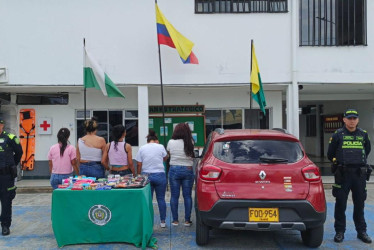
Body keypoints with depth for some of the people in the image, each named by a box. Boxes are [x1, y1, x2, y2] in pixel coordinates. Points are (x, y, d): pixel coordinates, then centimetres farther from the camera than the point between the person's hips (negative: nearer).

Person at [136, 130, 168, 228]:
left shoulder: (142, 148, 3)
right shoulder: (160, 147, -1)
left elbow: (139, 165, 1)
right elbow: (165, 158, 18)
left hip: (146, 175, 1)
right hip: (160, 175, -1)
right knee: (161, 199, 8)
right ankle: (163, 221, 13)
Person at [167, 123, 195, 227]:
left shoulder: (171, 142, -3)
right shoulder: (190, 143, -4)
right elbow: (191, 155, 5)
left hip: (174, 170, 0)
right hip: (188, 170, 0)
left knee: (174, 196, 7)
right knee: (187, 196, 7)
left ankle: (175, 220, 11)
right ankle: (187, 220, 11)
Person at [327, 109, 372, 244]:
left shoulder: (363, 134, 8)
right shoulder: (338, 135, -1)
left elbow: (367, 150, 24)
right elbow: (330, 154, 7)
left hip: (359, 173, 3)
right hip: (342, 174, -2)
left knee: (359, 203, 9)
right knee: (340, 203, 1)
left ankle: (361, 231, 21)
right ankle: (340, 232, 11)